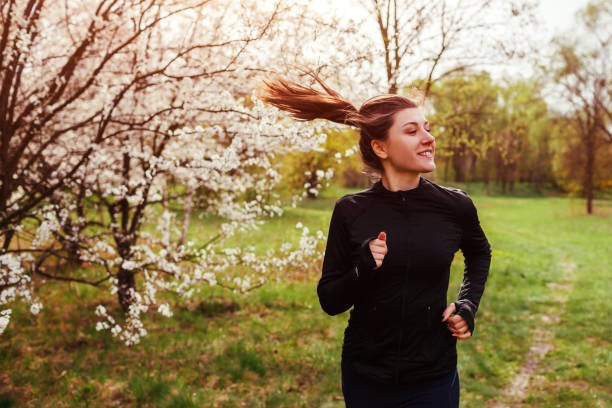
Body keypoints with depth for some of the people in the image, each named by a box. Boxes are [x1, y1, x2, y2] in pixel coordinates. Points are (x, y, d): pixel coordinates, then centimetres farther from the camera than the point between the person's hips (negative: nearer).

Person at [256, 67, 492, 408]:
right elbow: (330, 301, -4)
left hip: (432, 379, 0)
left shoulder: (455, 206, -8)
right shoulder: (350, 211, -9)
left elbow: (480, 254, 15)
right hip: (365, 378, 1)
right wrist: (362, 271, -22)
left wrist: (467, 306, 1)